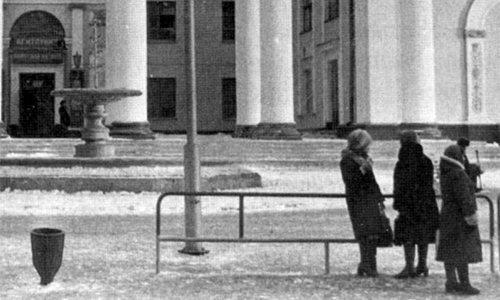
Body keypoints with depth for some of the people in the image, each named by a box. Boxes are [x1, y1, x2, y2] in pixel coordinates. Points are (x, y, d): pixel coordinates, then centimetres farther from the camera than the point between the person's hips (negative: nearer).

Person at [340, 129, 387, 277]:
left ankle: (366, 265, 13)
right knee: (364, 233, -12)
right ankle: (367, 265, -10)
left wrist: (379, 198, 24)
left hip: (370, 200, 8)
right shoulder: (347, 160, -5)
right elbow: (348, 180, -16)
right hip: (357, 201, -8)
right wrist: (362, 170, -24)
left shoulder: (365, 159, 19)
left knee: (373, 233, 4)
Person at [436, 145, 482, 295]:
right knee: (463, 250, -5)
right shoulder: (458, 174, -18)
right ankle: (464, 284, -2)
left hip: (447, 215, 9)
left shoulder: (445, 174, 10)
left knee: (449, 249, 9)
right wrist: (470, 215, -18)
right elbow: (464, 197, -21)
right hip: (460, 217, -9)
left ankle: (451, 283, 14)